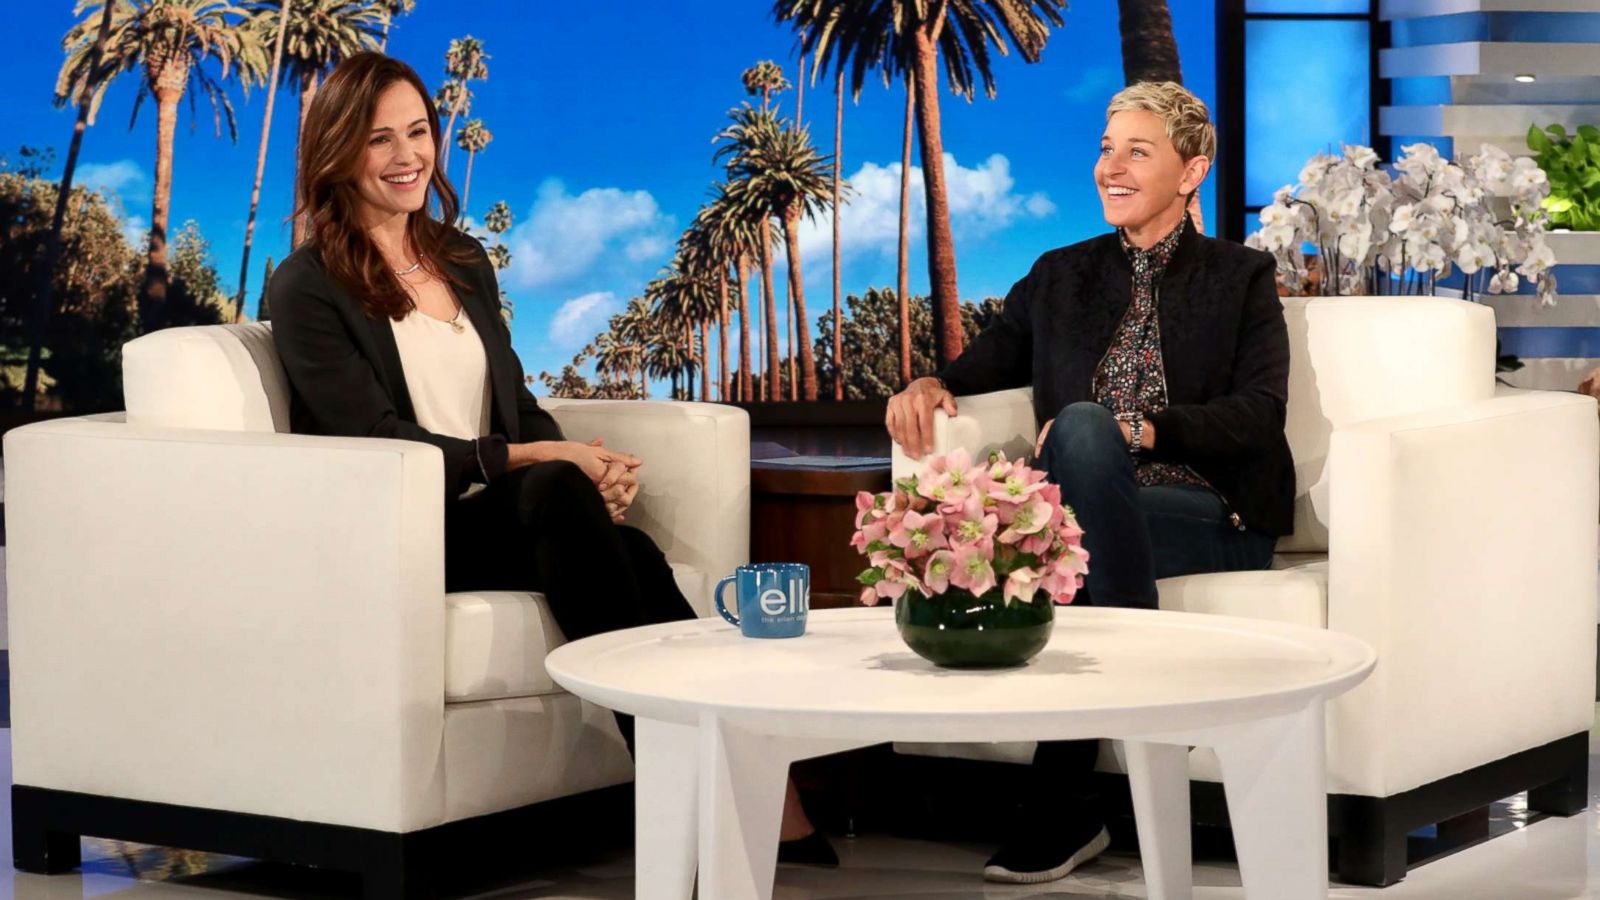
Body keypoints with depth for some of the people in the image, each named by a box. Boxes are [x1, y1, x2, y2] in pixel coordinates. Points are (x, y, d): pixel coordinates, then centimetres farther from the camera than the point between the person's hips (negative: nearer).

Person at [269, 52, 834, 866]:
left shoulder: (464, 262, 20)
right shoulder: (307, 287, -1)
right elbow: (376, 440, -11)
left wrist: (590, 464, -6)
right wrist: (534, 460, -19)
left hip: (501, 518, 5)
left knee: (629, 553, -30)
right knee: (556, 493, -35)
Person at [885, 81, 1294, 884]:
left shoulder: (1241, 278, 12)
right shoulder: (1061, 277, 23)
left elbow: (1259, 413, -3)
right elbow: (981, 365, 21)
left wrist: (1136, 429, -19)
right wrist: (927, 386, -5)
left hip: (1214, 516, -3)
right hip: (1093, 513, 3)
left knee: (1082, 426, -34)